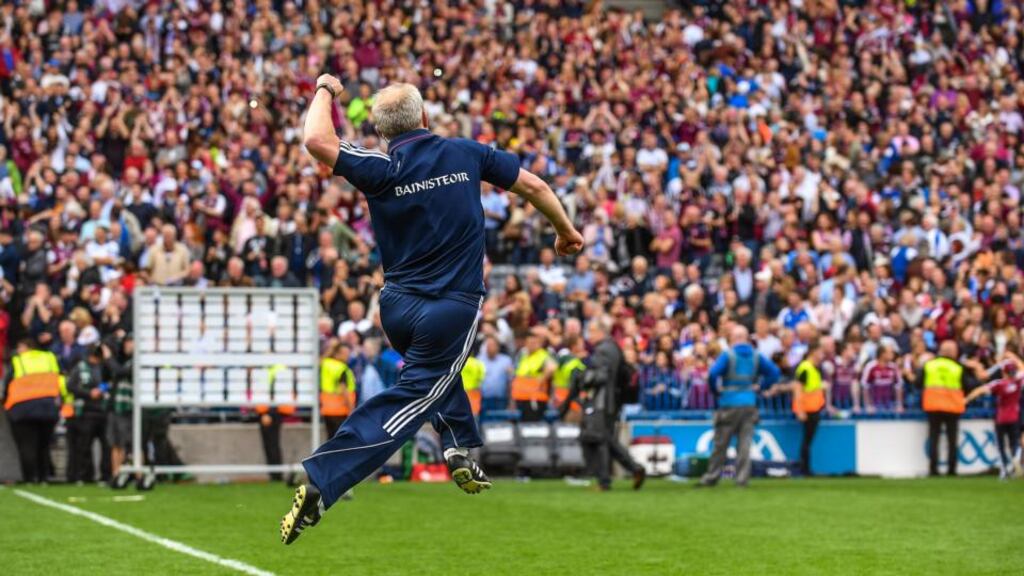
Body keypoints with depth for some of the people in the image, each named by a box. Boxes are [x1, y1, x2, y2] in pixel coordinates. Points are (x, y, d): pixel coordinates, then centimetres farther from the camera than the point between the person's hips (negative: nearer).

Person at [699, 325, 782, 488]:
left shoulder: (728, 355, -8)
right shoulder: (756, 356, 5)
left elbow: (713, 373, -19)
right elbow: (774, 372, 6)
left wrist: (716, 389, -4)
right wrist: (760, 386, 11)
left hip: (729, 403, -3)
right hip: (750, 404, 3)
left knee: (720, 444, 5)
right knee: (745, 443, 3)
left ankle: (712, 476, 11)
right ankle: (742, 477, -1)